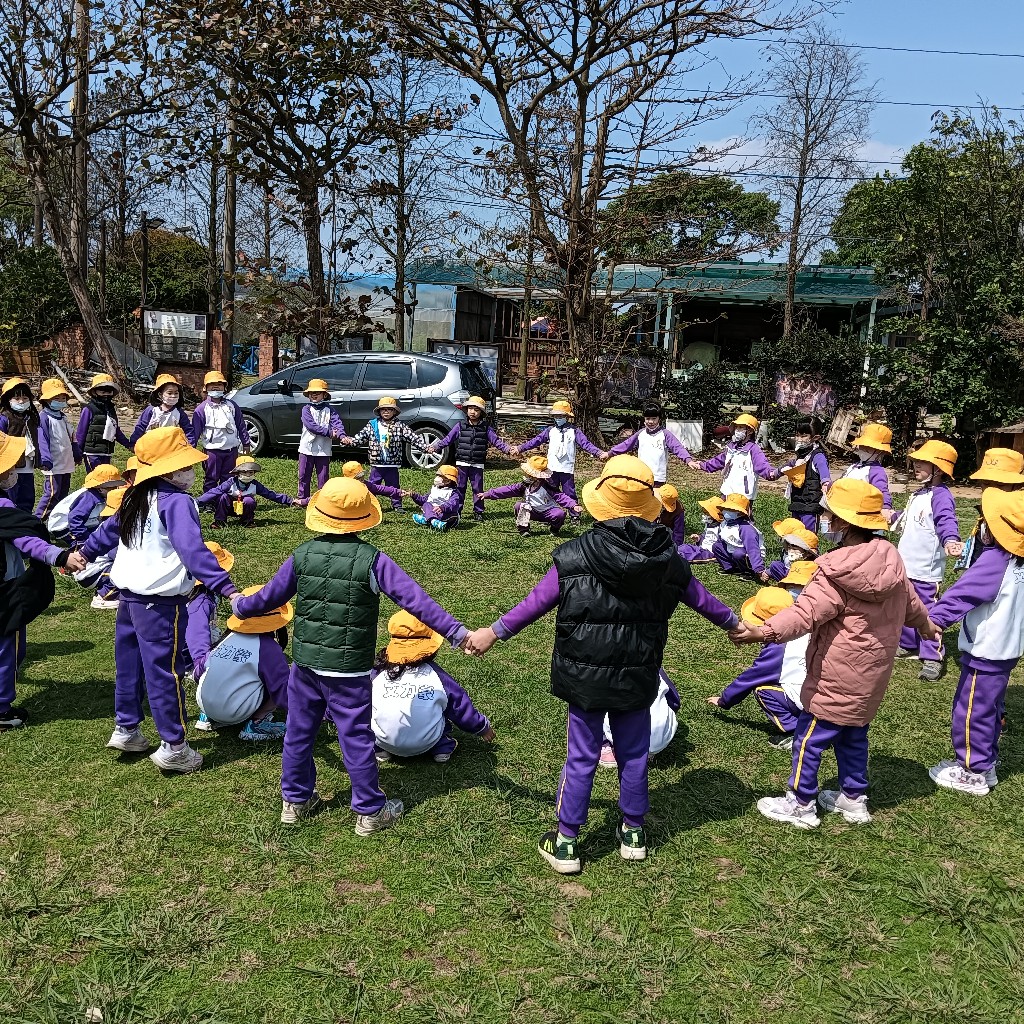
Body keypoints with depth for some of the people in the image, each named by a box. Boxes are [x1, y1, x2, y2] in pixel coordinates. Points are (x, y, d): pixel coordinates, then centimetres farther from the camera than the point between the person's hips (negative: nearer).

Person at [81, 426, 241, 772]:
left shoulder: (137, 497, 10)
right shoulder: (176, 501, -18)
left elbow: (110, 526, 27)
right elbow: (194, 551, -30)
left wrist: (87, 551, 44)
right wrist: (225, 587, -38)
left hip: (129, 594, 9)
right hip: (160, 601, -9)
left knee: (130, 665, 20)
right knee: (165, 672, -1)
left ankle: (125, 730, 34)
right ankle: (173, 747, 8)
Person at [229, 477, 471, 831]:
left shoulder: (303, 555, -5)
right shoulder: (372, 560, -15)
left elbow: (271, 596, 8)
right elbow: (416, 600, -17)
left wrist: (240, 606, 28)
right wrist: (456, 632, -14)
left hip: (306, 662, 4)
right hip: (350, 669, -4)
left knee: (299, 732, 18)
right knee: (356, 738, 7)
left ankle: (295, 800, 34)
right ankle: (370, 811, 19)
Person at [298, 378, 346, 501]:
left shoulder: (329, 410, 4)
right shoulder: (306, 409, 0)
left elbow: (337, 423, -11)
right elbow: (310, 425, -14)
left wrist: (341, 435, -32)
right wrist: (329, 432, -20)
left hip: (324, 449, 0)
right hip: (307, 448, 0)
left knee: (323, 477, 5)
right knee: (304, 476, 7)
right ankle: (302, 498, 18)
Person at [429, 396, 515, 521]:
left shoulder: (485, 428, 3)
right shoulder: (460, 426, 3)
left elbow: (496, 441, 0)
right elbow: (448, 439, 3)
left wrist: (507, 449, -13)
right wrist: (435, 446, -7)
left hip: (477, 464, 0)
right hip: (461, 463, 0)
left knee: (478, 488, 5)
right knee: (460, 487, 5)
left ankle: (478, 512, 14)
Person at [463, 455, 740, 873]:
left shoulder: (574, 556, -16)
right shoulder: (667, 559, -5)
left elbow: (537, 601, -7)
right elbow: (700, 598, 10)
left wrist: (495, 631, 7)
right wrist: (734, 622, 29)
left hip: (584, 678, -2)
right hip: (638, 678, 2)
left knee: (581, 758, 10)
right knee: (634, 754, 18)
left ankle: (565, 843, 22)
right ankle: (633, 833, 35)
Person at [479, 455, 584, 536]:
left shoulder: (547, 487, -21)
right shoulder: (524, 486, -6)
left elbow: (560, 497, -27)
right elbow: (508, 490, -6)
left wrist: (574, 506, -43)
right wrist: (488, 494, -9)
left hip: (549, 512, -4)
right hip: (534, 512, 4)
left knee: (560, 514, -33)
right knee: (519, 505, -18)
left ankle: (554, 529, 1)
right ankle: (523, 529, -5)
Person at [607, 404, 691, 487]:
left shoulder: (665, 434, -3)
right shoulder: (640, 434, 10)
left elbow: (677, 447, -13)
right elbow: (626, 445, 18)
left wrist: (688, 460, -29)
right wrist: (609, 453, 20)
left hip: (658, 477, -4)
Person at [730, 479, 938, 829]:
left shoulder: (837, 576, -25)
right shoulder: (891, 560, 0)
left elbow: (806, 613, -36)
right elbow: (910, 601, 17)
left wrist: (764, 632, -46)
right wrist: (926, 624, 37)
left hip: (838, 679, -8)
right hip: (872, 675, 8)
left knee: (809, 738, 7)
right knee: (854, 736, 23)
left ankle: (800, 805, 18)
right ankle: (854, 799, 36)